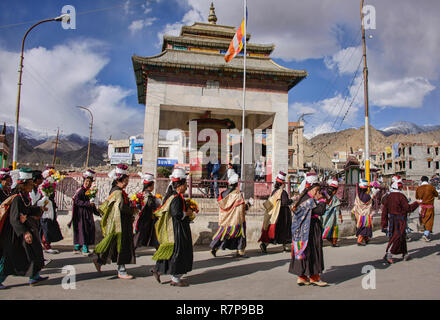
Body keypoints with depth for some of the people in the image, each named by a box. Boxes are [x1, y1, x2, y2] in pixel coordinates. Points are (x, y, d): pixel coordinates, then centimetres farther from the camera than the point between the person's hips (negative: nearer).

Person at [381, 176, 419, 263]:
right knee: (397, 237, -4)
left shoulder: (388, 196, 3)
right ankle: (388, 254, -11)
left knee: (402, 237, 19)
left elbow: (384, 211, 6)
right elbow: (408, 208, -16)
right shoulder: (401, 196, -17)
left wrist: (384, 224, 12)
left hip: (391, 220, 7)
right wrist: (417, 203, -1)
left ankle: (405, 254, 29)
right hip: (400, 221, -7)